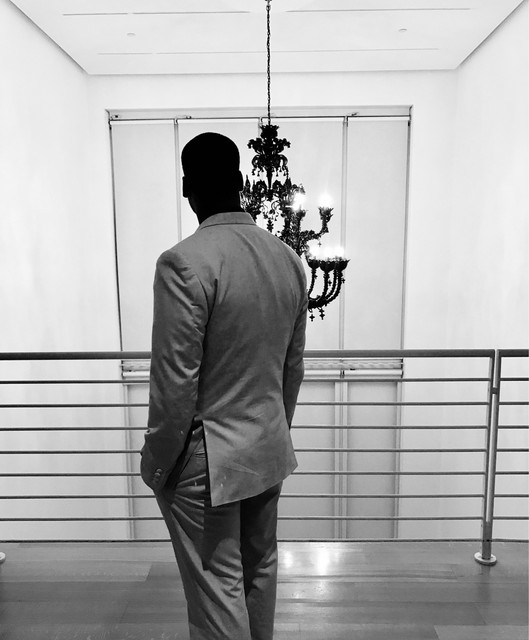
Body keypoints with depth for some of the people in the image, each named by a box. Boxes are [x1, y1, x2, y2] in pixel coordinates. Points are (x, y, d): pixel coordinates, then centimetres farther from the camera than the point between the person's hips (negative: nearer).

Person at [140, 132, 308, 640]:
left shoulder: (184, 262, -21)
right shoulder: (288, 258, 0)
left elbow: (175, 383, -20)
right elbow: (293, 367, 7)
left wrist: (157, 464, -4)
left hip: (207, 461, -6)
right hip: (270, 451, 7)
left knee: (218, 589, 11)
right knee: (260, 569, 24)